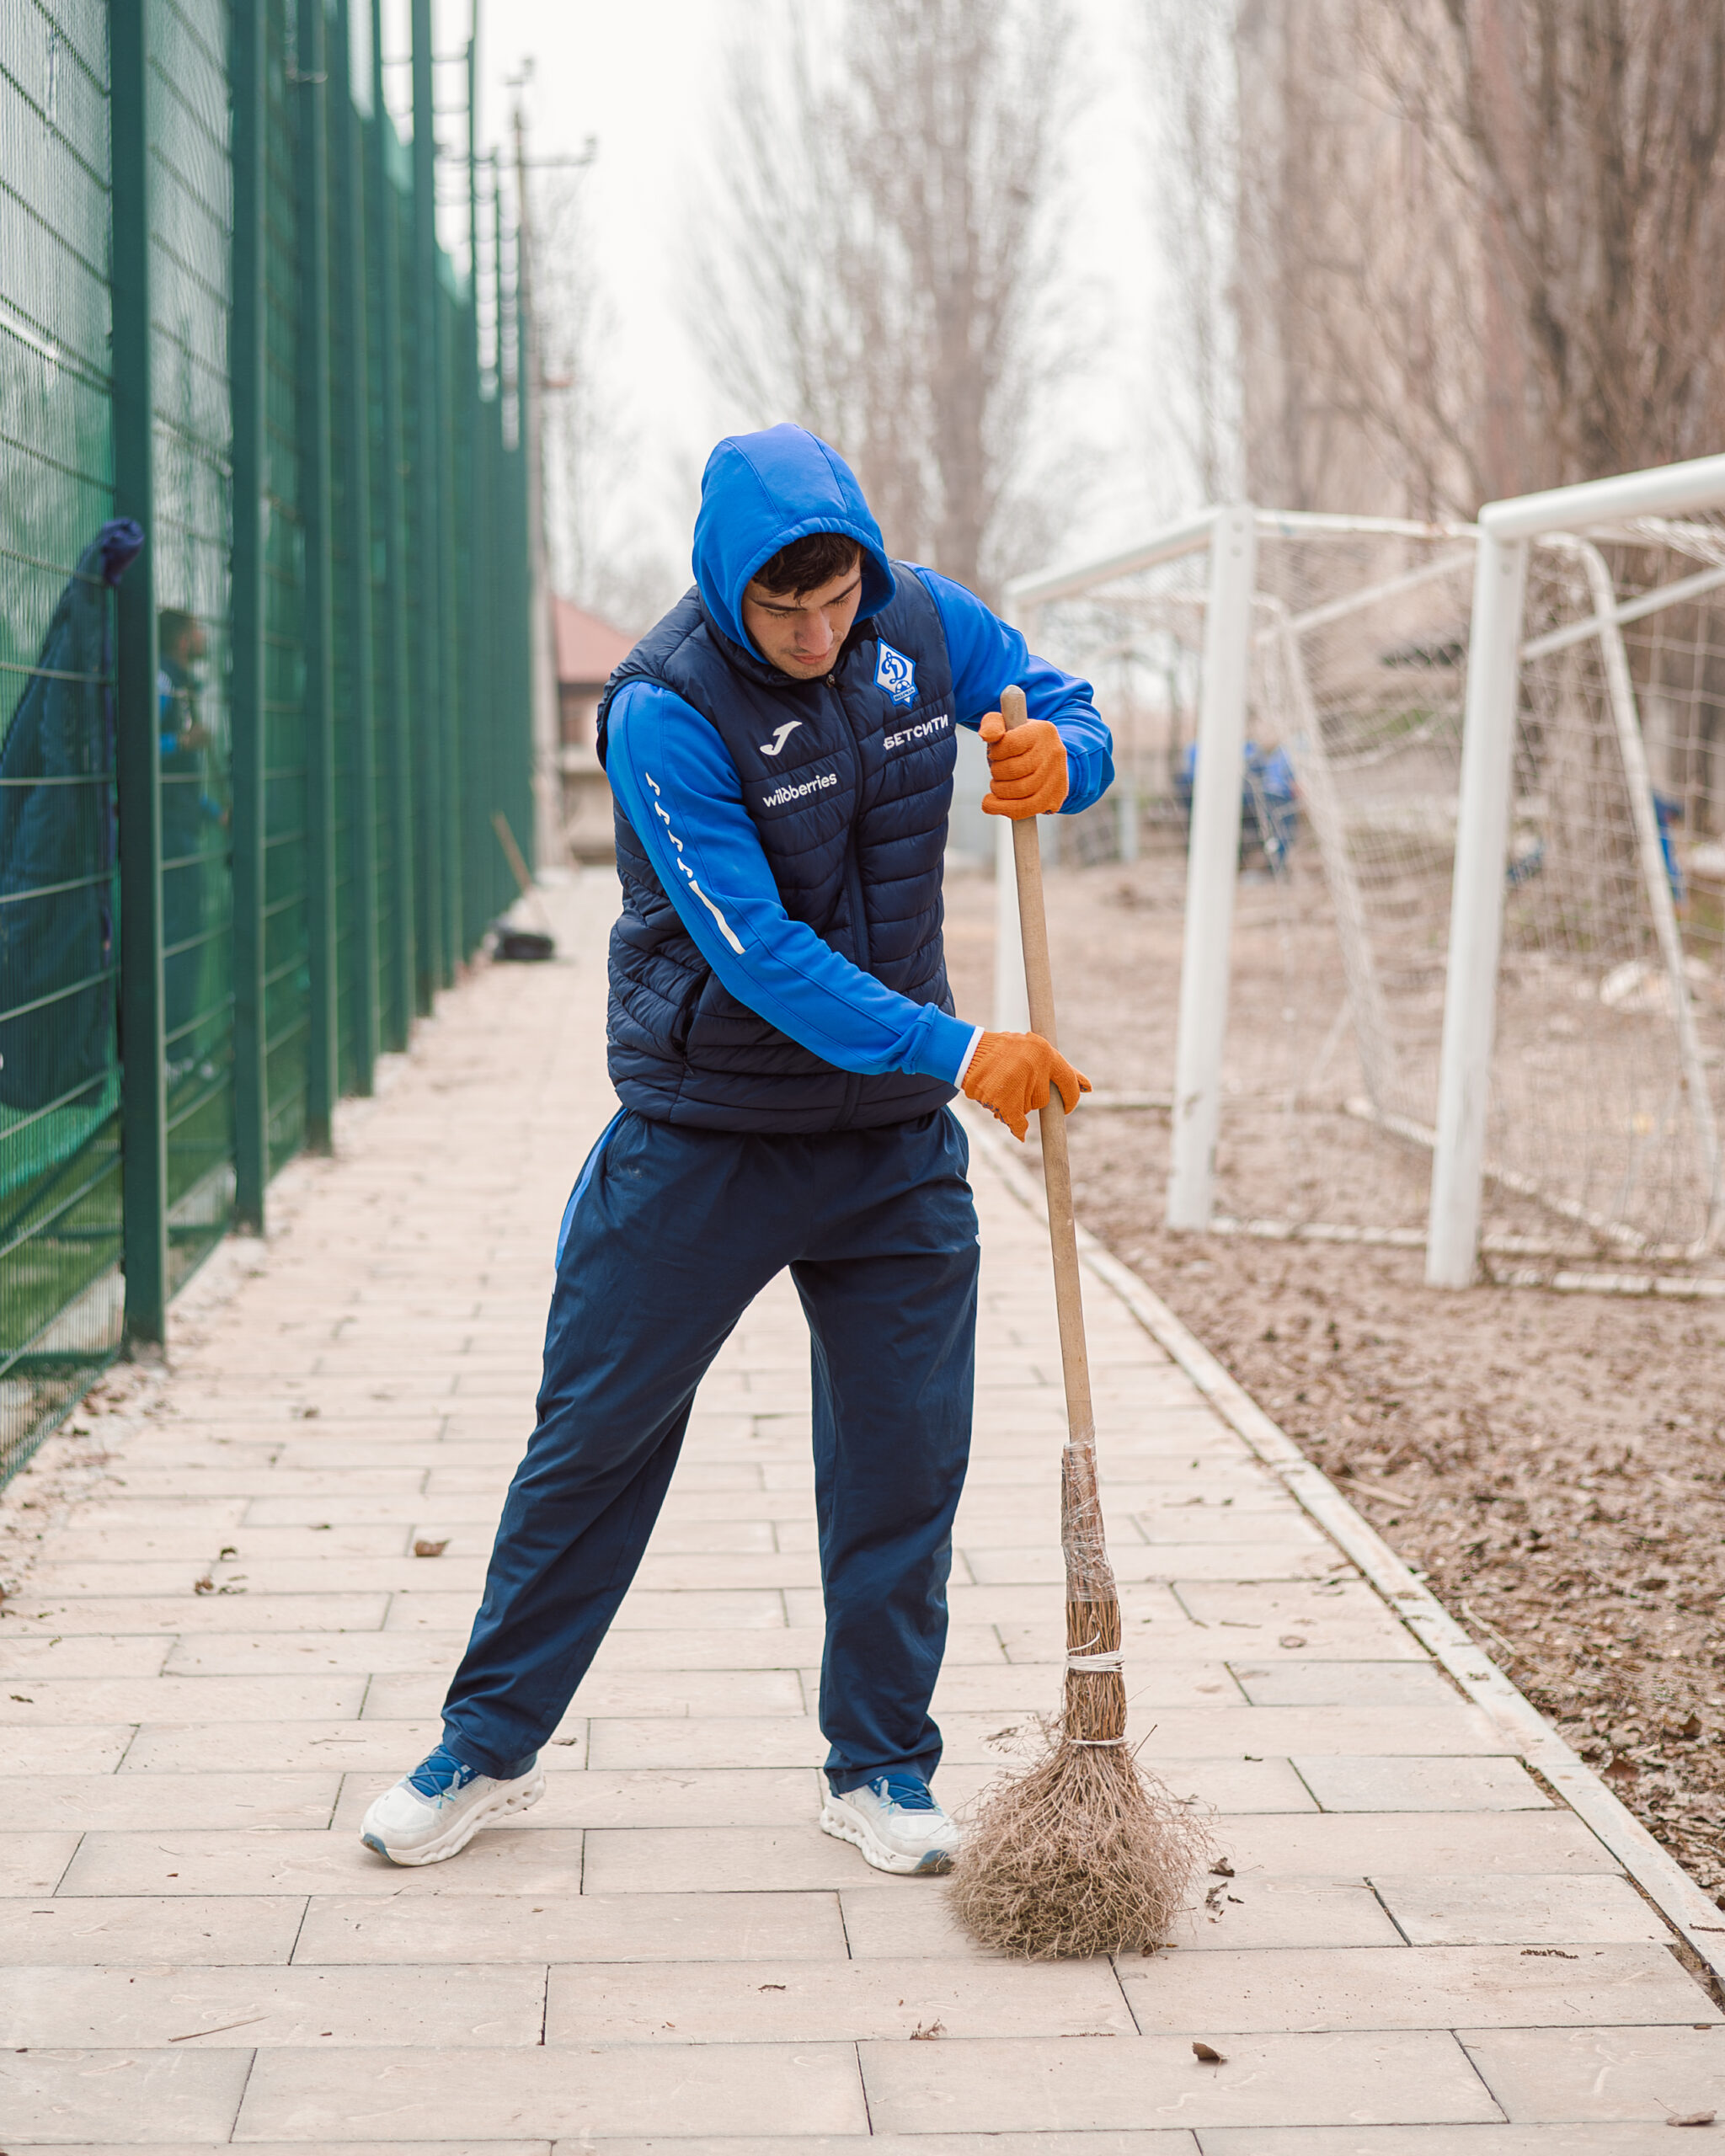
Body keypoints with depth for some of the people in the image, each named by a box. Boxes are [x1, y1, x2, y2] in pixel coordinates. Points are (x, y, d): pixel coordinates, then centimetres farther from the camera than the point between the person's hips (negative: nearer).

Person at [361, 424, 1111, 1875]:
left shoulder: (924, 622, -5)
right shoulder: (665, 709, -21)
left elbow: (1074, 719, 8)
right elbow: (757, 953, -26)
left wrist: (1056, 758, -18)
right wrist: (957, 1050, -33)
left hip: (893, 1135, 4)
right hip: (700, 1137, -3)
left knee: (905, 1455, 5)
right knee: (597, 1436, 6)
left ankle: (881, 1766, 20)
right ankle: (489, 1747, 21)